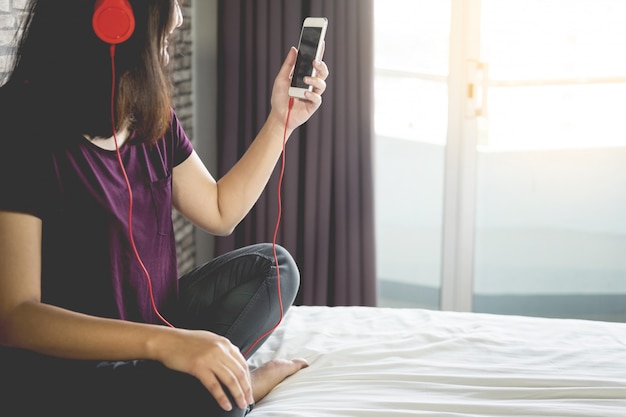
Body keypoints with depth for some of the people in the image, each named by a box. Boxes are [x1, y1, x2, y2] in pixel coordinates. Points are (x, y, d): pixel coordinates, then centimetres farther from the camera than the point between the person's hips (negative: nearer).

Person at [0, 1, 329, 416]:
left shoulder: (153, 118, 1)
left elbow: (220, 212, 15)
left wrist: (281, 121, 6)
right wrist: (162, 340, -37)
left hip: (149, 324, 9)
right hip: (58, 368, -8)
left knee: (269, 265, 8)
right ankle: (241, 382, 0)